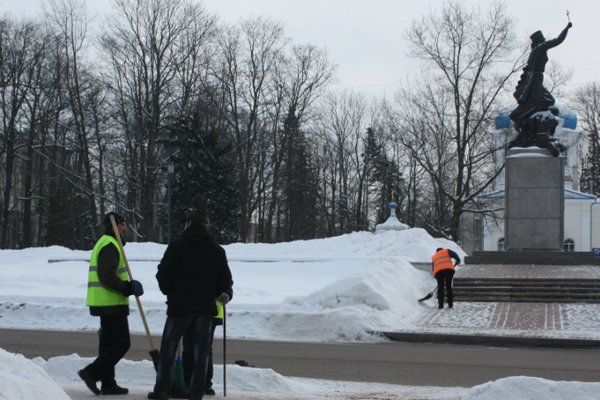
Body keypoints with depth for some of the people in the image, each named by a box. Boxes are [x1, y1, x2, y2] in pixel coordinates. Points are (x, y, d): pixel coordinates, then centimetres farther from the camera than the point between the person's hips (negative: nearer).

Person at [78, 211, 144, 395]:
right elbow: (107, 276, -23)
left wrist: (127, 287, 14)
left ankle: (108, 383, 16)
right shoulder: (109, 245, -13)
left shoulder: (105, 243, 21)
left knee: (109, 342, 12)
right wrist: (127, 288, -20)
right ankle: (91, 373, -9)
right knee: (121, 343, -8)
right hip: (112, 303, -11)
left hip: (105, 302, 11)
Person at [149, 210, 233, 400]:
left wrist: (169, 292, 11)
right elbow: (225, 281, 7)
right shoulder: (217, 249, 8)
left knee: (168, 347, 6)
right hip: (206, 306, 3)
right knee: (200, 349, 7)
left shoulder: (177, 244, -4)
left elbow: (163, 274, -6)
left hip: (180, 305, -3)